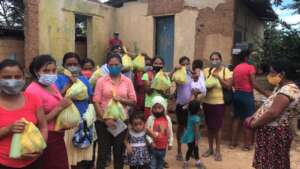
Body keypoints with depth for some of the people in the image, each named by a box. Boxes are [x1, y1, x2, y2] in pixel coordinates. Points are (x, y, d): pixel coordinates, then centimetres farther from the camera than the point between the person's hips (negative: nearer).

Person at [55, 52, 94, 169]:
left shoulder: (84, 80, 9)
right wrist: (69, 84, -17)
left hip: (84, 122, 4)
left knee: (82, 155, 12)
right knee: (67, 157, 1)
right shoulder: (60, 79, -1)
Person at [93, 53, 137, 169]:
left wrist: (121, 99, -17)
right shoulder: (101, 81, -4)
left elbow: (134, 101, 1)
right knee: (103, 152, 7)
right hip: (103, 121, -1)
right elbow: (96, 102, -6)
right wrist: (105, 119, -14)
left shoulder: (127, 81, 1)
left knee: (119, 152, 13)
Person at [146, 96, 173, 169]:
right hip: (153, 147, -3)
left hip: (163, 147, 4)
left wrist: (170, 143, 9)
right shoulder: (150, 119, -12)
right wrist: (151, 142, -19)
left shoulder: (167, 119, -3)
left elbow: (170, 132, 6)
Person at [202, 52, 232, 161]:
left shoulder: (225, 71, -5)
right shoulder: (206, 71, 2)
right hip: (207, 102, 3)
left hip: (219, 103, -3)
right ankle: (210, 148, 28)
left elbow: (228, 86, -12)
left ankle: (217, 151, 19)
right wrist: (205, 87, -17)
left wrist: (218, 76, -20)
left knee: (217, 127, 2)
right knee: (209, 126, 12)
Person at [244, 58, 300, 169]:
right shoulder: (281, 87, 10)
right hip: (270, 132, 9)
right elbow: (268, 107, 16)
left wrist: (254, 124, -16)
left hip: (275, 134, -9)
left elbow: (273, 113, -29)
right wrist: (254, 117, 3)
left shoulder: (288, 90, -22)